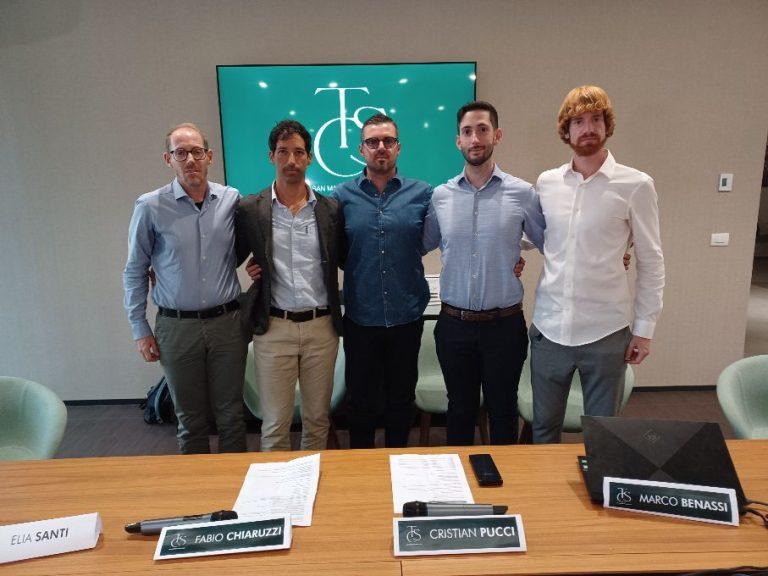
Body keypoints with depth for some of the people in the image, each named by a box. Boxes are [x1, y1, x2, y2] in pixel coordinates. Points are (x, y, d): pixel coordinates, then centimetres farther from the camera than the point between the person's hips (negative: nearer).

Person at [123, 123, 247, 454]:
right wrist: (140, 330, 2)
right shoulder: (150, 207, -5)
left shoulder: (231, 200, -1)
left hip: (227, 323, 1)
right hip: (177, 327, -1)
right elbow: (135, 272, 2)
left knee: (231, 414, 11)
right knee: (190, 418, 12)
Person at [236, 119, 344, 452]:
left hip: (322, 326, 2)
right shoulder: (249, 209, 0)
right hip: (273, 327, -1)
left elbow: (345, 260, 11)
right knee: (275, 424, 8)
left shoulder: (330, 209, 3)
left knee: (317, 419, 15)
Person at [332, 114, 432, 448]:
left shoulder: (422, 194, -1)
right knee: (361, 401, 15)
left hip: (407, 317, 1)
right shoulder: (342, 196, -1)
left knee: (402, 399, 17)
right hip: (360, 318, 0)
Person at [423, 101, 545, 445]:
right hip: (454, 324, 2)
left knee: (503, 411, 14)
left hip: (505, 324, -1)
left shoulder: (523, 194, -4)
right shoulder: (440, 197, 2)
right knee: (460, 410, 17)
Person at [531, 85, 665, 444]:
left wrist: (645, 328, -3)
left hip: (605, 333, -2)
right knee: (543, 427, 18)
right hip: (549, 329, 3)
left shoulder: (636, 186, -5)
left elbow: (651, 261, -2)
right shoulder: (546, 183, 4)